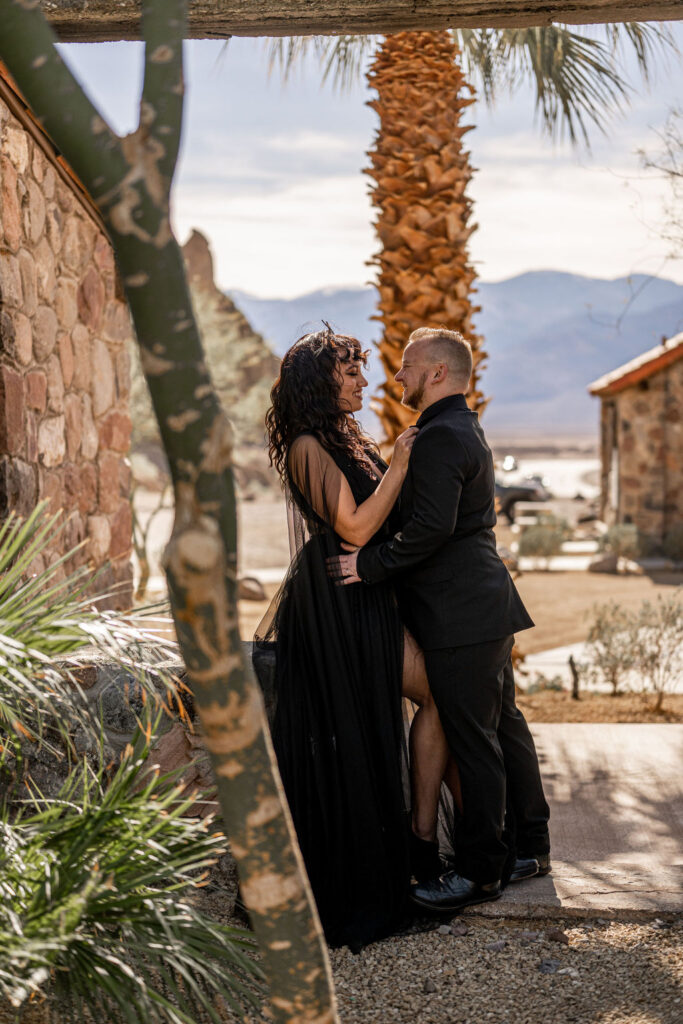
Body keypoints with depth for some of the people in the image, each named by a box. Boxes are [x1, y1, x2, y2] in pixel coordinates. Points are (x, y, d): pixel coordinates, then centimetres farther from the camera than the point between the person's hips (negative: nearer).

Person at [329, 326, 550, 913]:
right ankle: (530, 847, 27)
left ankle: (480, 871, 6)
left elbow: (432, 527, -26)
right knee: (504, 726, 16)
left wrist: (371, 564, -17)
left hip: (461, 615, -11)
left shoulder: (439, 437, -16)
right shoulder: (467, 429, 18)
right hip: (486, 602, 11)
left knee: (474, 741, -3)